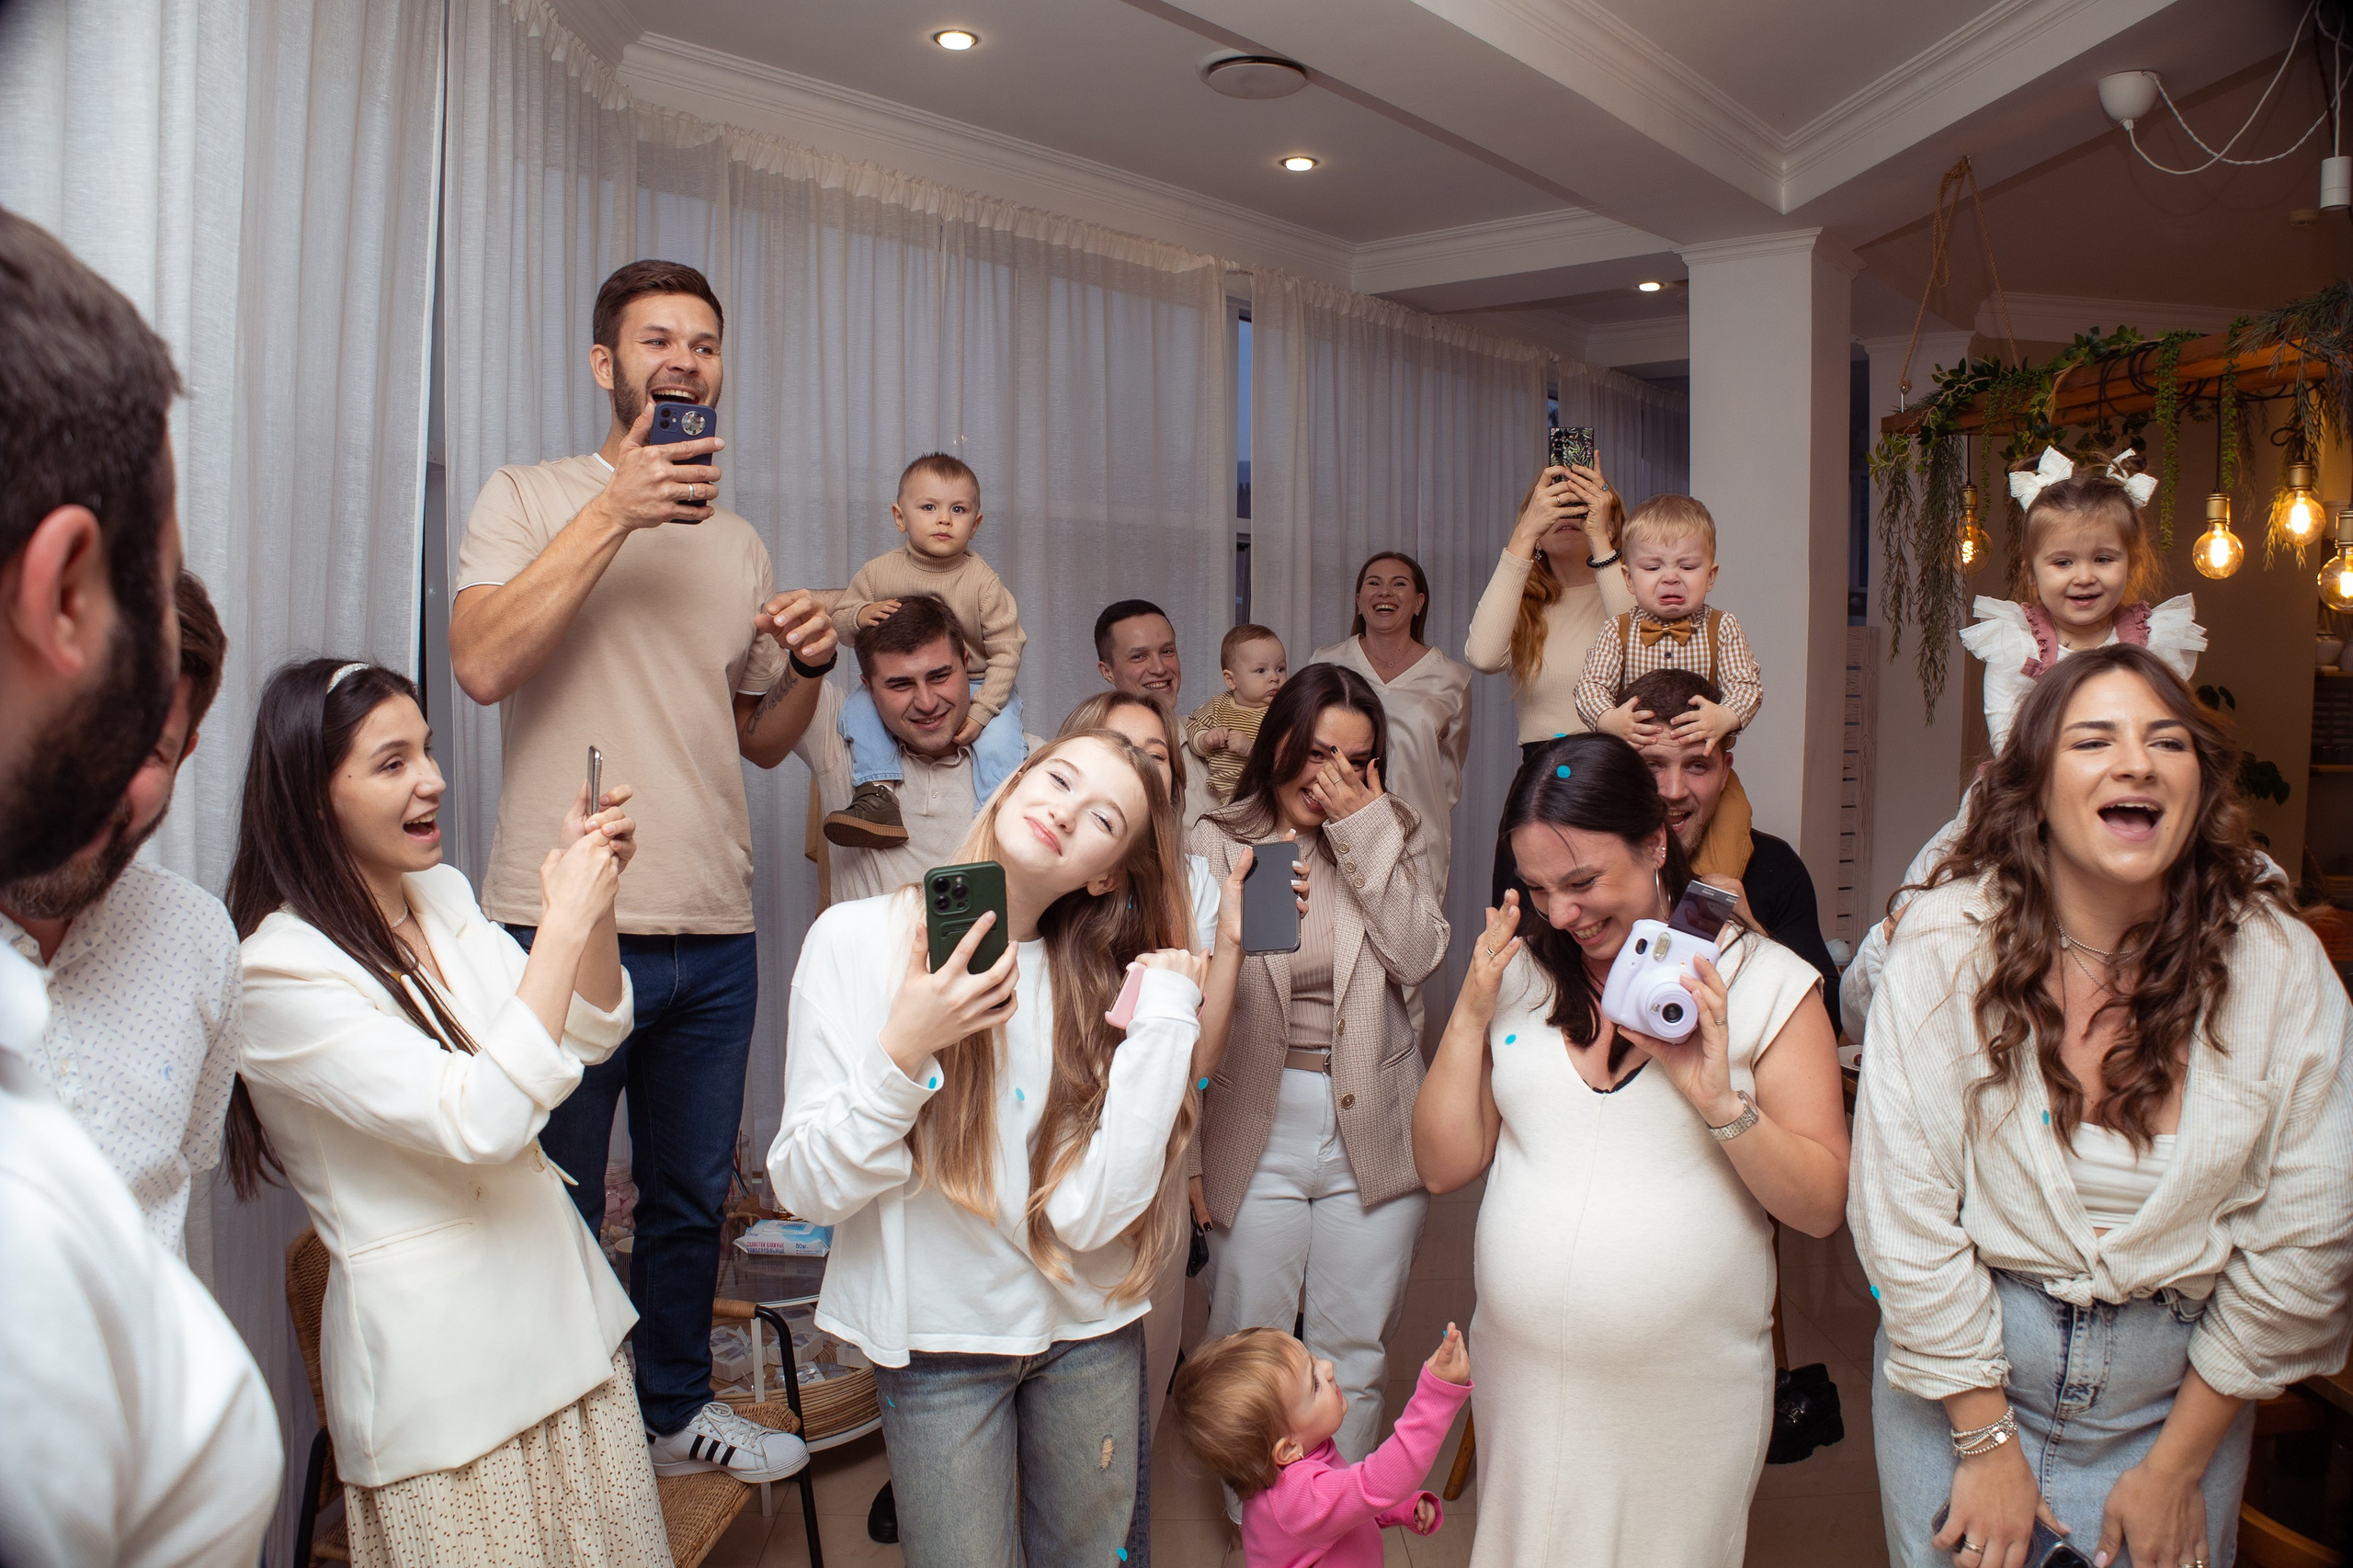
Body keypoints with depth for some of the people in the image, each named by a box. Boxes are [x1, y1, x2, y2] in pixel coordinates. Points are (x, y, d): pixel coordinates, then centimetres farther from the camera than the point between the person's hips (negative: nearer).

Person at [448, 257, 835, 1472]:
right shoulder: (531, 497, 0)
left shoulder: (738, 542, 14)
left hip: (715, 937, 5)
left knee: (692, 1202, 17)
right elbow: (482, 666, -18)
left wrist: (809, 666, -2)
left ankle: (673, 1412, 36)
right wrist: (616, 511, -19)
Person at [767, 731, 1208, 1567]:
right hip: (938, 1338, -2)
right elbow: (810, 1191, -14)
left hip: (1087, 1328, 3)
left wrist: (1164, 1018, -19)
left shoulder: (1096, 982, -7)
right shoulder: (859, 938, -13)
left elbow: (1090, 1214, -19)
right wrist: (903, 1052, -28)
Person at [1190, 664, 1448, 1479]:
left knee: (1354, 1351, 12)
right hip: (1254, 1132, -1)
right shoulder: (1216, 845, -1)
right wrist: (1187, 1150, -3)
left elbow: (1418, 957, -10)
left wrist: (1367, 833, -14)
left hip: (1373, 1129, 2)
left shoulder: (1392, 835, 6)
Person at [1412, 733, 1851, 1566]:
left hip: (1687, 1395, -2)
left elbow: (1822, 1207, -7)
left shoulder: (1765, 982, -6)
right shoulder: (1520, 976, 1)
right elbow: (1445, 1166, 1)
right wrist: (1471, 1013, -9)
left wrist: (1716, 1099, -22)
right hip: (1521, 1374, 3)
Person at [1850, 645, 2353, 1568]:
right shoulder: (1948, 938, -15)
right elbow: (1903, 1204, -15)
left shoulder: (2277, 962, -11)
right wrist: (1986, 1443, -12)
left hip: (2177, 1393, 1)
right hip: (1966, 1365, -1)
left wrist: (2177, 1465, -4)